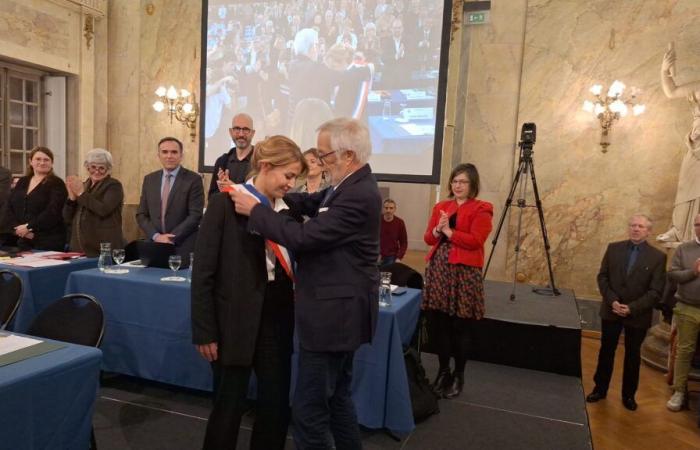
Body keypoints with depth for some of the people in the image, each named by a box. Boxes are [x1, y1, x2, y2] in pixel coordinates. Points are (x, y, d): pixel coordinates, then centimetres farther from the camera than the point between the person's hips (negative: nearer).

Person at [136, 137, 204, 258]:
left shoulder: (193, 179, -5)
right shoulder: (149, 179, 9)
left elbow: (195, 215, -10)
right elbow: (141, 214, 9)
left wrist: (172, 238, -14)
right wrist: (156, 236, -7)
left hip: (184, 248, -3)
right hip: (155, 246, 4)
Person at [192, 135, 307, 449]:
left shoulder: (289, 209, 5)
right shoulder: (226, 203, -9)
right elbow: (203, 272, -10)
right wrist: (204, 331, -10)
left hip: (276, 319, 5)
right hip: (235, 321, -4)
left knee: (277, 405, 14)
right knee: (229, 407, 11)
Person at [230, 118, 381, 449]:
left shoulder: (358, 196, -24)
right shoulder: (351, 185, 8)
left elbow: (304, 236, -26)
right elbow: (311, 204, 13)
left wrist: (254, 210, -15)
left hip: (334, 313, -11)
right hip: (340, 310, 11)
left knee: (308, 407, 1)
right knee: (336, 397, 23)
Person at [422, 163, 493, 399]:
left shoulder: (481, 209, -1)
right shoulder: (441, 206, 15)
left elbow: (475, 241, -13)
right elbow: (428, 238, 11)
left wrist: (449, 231, -12)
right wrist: (437, 231, -9)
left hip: (465, 271, -5)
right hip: (438, 268, 5)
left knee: (461, 326, 2)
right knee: (438, 323, 7)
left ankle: (458, 375, 17)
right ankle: (443, 370, 22)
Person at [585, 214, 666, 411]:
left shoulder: (658, 256, -7)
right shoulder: (614, 248, 0)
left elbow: (656, 291, -10)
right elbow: (602, 277, 0)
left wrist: (632, 308, -18)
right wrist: (612, 301, -14)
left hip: (638, 315, -1)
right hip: (611, 311, 2)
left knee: (633, 356, 13)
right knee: (606, 351, 11)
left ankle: (628, 395, 28)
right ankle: (600, 389, 26)